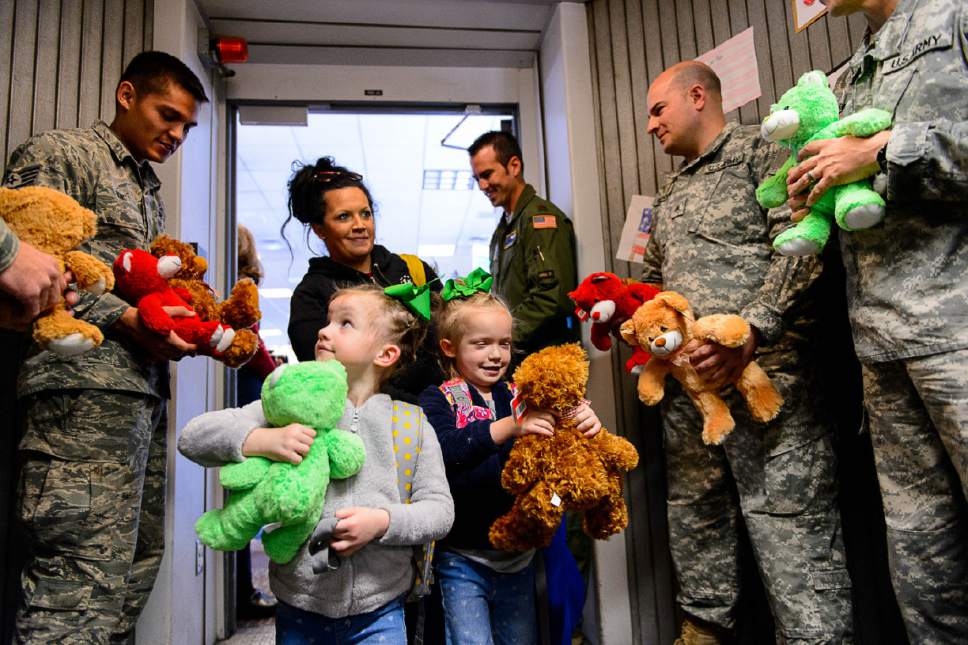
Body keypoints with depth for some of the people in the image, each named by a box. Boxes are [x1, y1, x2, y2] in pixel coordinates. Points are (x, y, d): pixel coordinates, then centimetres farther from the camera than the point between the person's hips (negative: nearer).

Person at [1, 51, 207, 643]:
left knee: (138, 562, 11)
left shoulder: (152, 195, 28)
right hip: (85, 386, -9)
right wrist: (124, 319, -17)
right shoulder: (58, 153, 3)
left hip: (145, 387, 9)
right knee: (88, 572, -12)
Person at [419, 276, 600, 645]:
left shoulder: (518, 395, 3)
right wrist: (509, 426, -39)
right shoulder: (438, 399, -9)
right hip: (463, 558, -4)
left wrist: (585, 422, -25)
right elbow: (444, 450, -28)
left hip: (518, 553, 5)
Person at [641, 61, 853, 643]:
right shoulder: (671, 193, 23)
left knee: (789, 519, -4)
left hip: (764, 371, -8)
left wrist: (749, 333, -21)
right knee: (695, 509, 15)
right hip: (687, 379, 8)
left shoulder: (759, 150, 0)